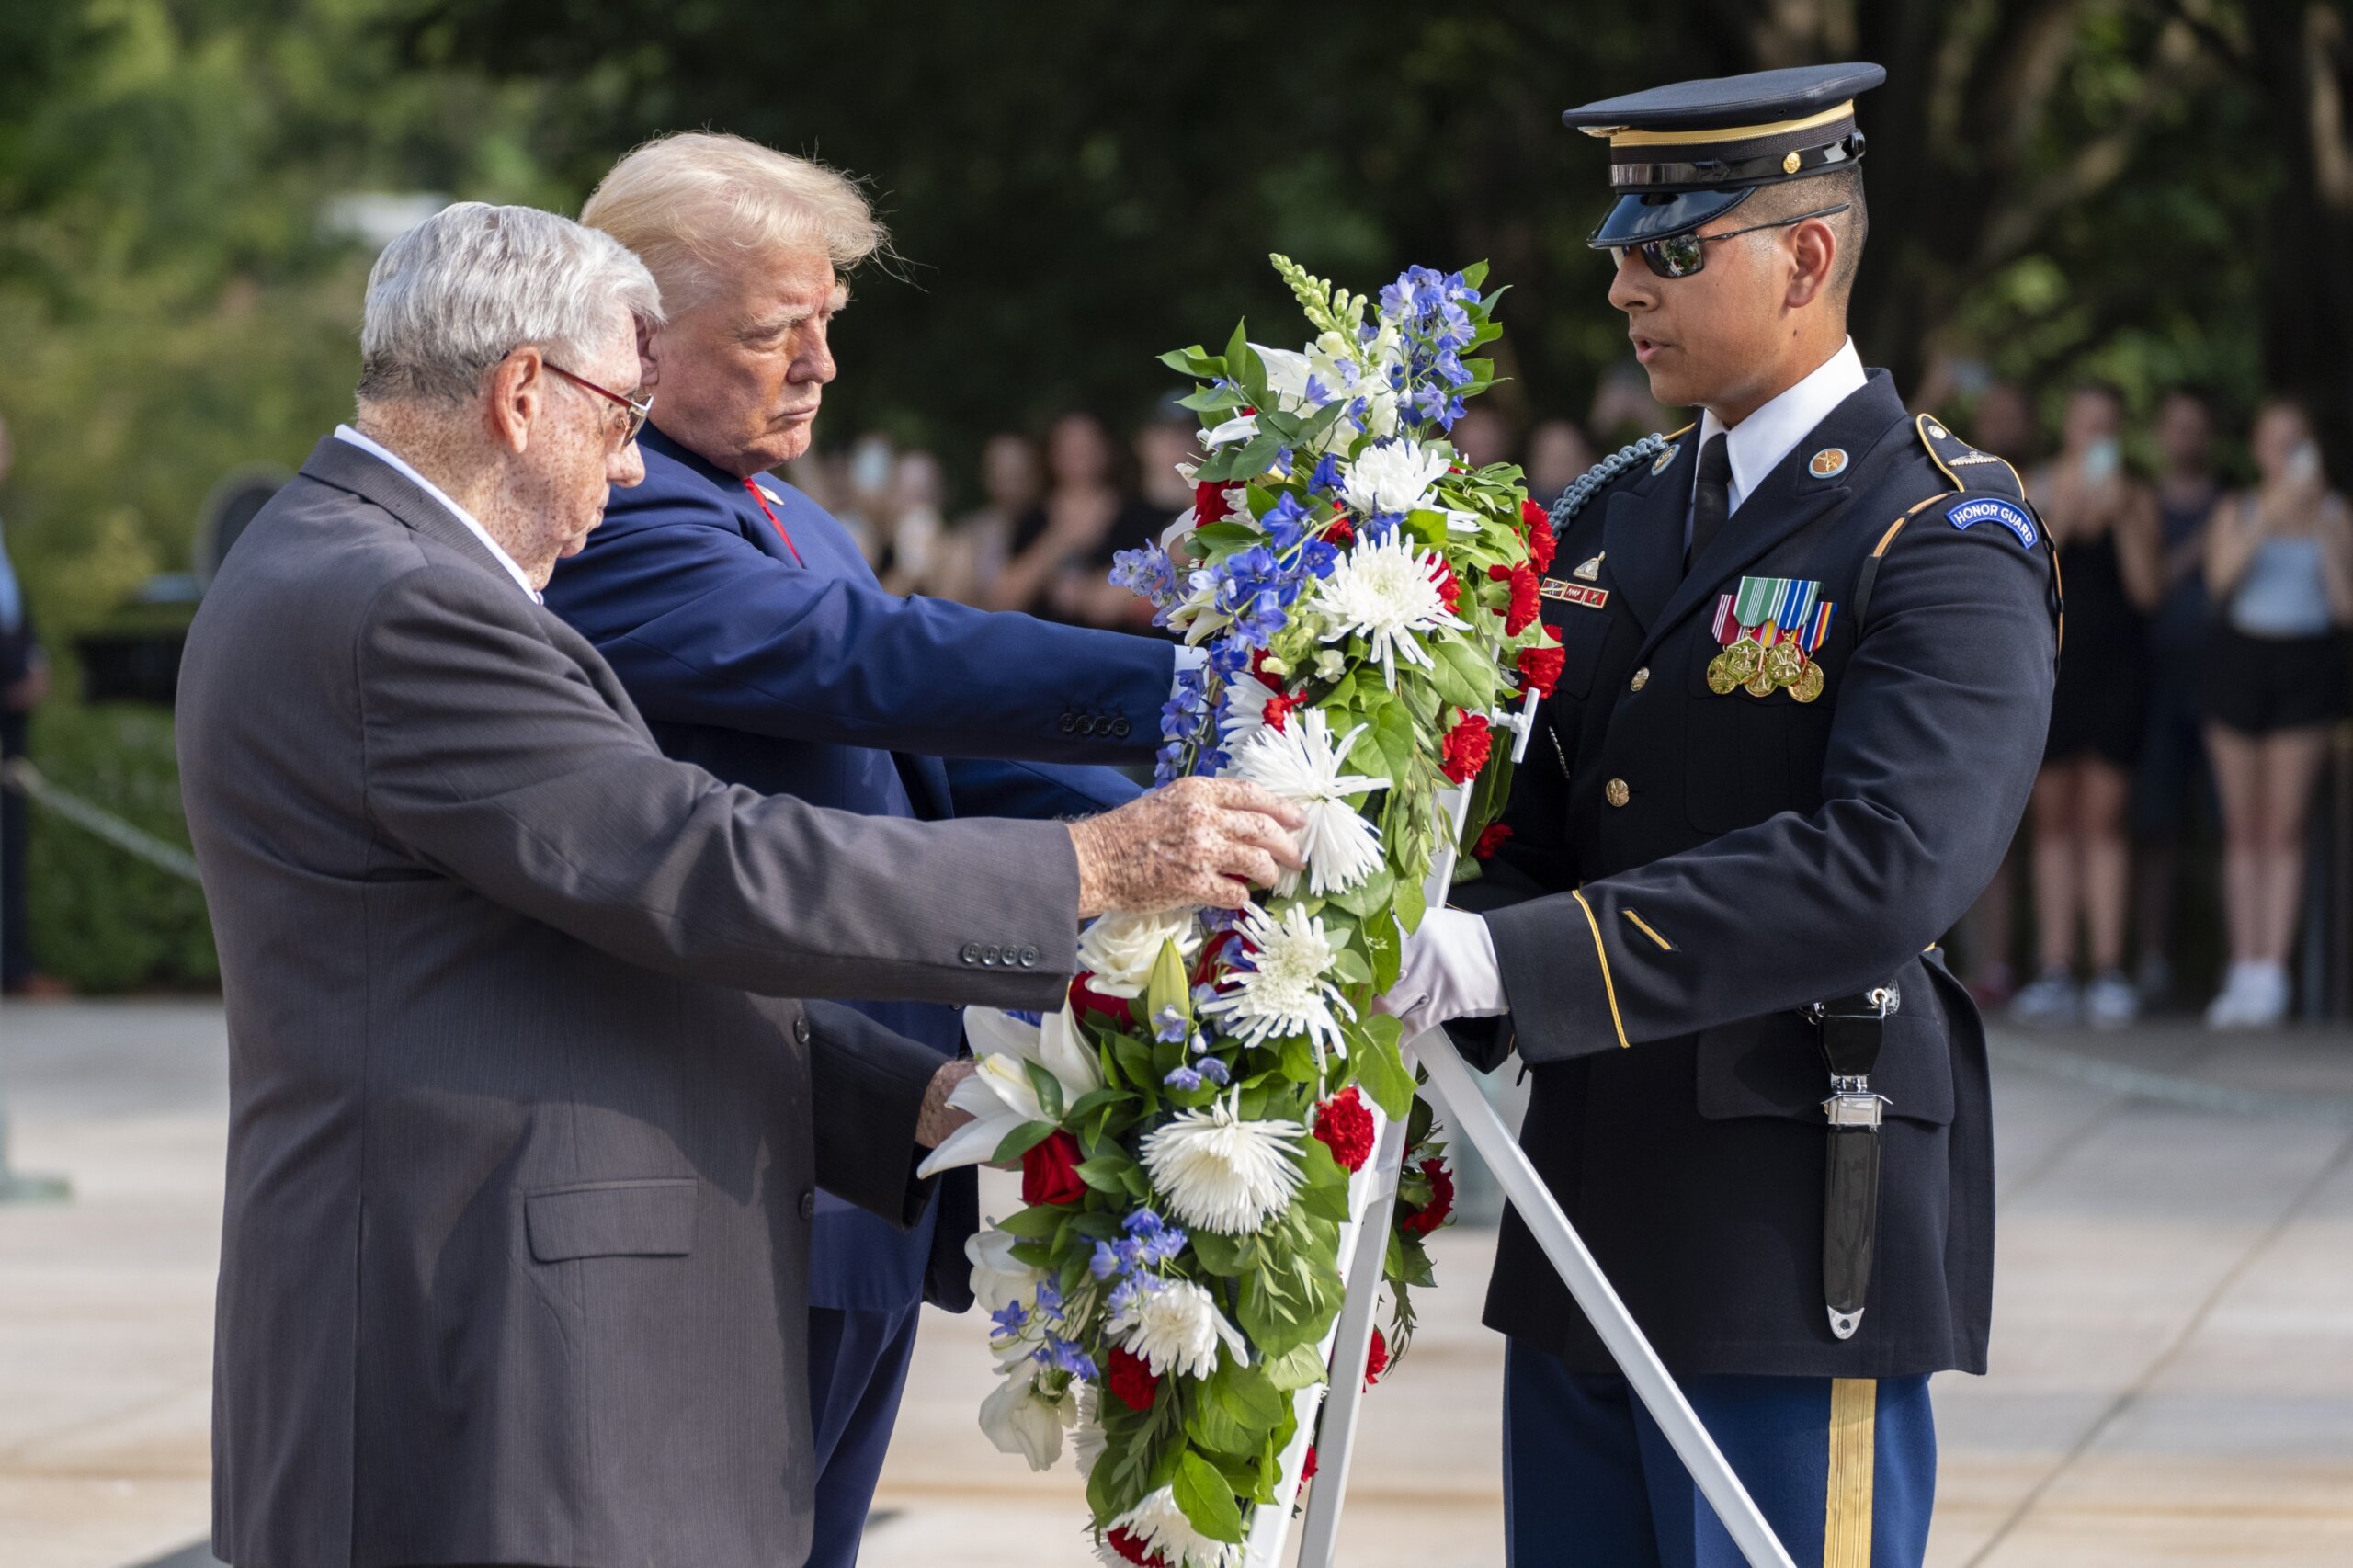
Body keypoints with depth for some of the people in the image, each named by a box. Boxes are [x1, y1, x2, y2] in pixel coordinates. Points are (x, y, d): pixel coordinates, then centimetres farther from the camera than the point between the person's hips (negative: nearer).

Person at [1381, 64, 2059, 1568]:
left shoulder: (1946, 546, -11)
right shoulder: (1614, 519, 14)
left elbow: (1884, 868, -26)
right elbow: (1537, 821, 12)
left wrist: (1517, 959, -30)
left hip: (1798, 1254, -7)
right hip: (1590, 1226, 7)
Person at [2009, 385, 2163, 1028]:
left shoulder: (2137, 498, 6)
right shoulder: (2036, 490, 5)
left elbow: (2147, 588, -4)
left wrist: (2121, 516, -11)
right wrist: (2060, 511, -15)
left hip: (2116, 667, 0)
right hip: (2050, 663, 0)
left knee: (2103, 818, -2)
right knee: (2053, 818, 1)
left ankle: (2108, 971, -2)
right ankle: (2054, 971, 3)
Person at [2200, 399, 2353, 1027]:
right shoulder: (2236, 511, 8)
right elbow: (2220, 578, -11)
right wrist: (2269, 516, -19)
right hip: (2239, 662, 1)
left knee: (2284, 829, -6)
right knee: (2243, 829, 2)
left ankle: (2271, 976, -7)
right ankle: (2243, 973, 5)